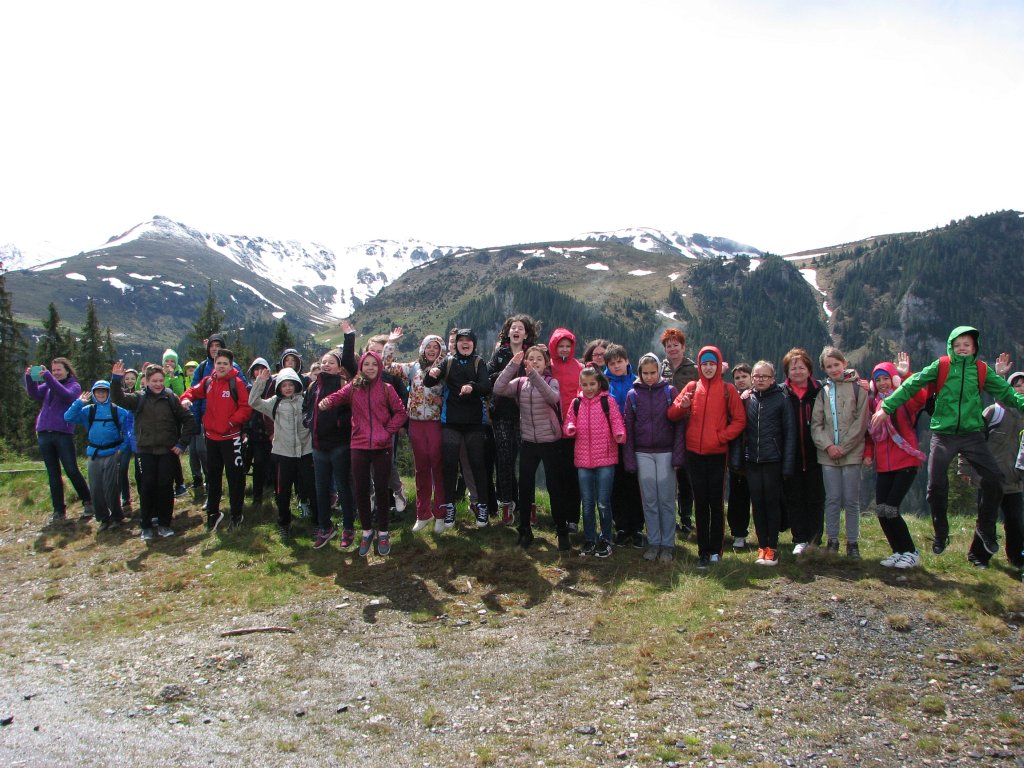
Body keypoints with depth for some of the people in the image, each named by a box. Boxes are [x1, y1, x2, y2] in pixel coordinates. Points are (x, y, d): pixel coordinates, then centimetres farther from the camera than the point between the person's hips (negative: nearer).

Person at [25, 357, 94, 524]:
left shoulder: (74, 385, 3)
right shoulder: (48, 385, 17)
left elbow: (66, 395, -18)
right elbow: (34, 394, 0)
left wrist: (48, 377, -26)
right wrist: (29, 378, -17)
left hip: (63, 433, -5)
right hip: (44, 433, 5)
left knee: (72, 471, -5)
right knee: (53, 474, 7)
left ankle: (88, 503, 8)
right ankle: (59, 510, 12)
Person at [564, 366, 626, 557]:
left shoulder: (607, 401, -3)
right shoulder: (576, 403, 6)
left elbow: (616, 422, -8)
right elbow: (569, 424, 9)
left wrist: (620, 434, -29)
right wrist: (570, 428, -14)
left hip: (605, 458, -3)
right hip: (583, 459, 3)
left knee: (603, 503, 3)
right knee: (587, 503, 12)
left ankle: (606, 540, 19)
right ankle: (589, 540, 24)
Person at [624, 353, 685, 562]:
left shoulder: (670, 392, -1)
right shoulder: (633, 394, 3)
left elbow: (679, 425, -3)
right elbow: (628, 428, 4)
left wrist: (678, 456, -9)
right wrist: (629, 459, 0)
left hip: (666, 453, -1)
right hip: (643, 454, 2)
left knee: (666, 500, 2)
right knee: (649, 501, 6)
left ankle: (668, 544, 12)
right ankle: (653, 542, 16)